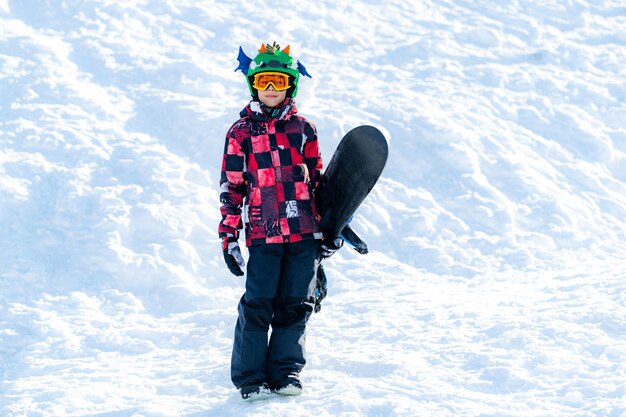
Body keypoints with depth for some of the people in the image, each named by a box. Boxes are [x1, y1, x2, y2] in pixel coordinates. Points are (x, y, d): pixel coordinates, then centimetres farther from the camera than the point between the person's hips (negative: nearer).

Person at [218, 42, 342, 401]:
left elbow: (317, 180, 15)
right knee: (258, 305, -5)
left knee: (295, 305, 5)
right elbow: (231, 188, 4)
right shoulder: (241, 132, 4)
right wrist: (229, 237, -1)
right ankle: (250, 377, 4)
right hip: (263, 235, -2)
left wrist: (326, 230, 11)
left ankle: (285, 370, 15)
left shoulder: (304, 129, 10)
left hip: (304, 235, 2)